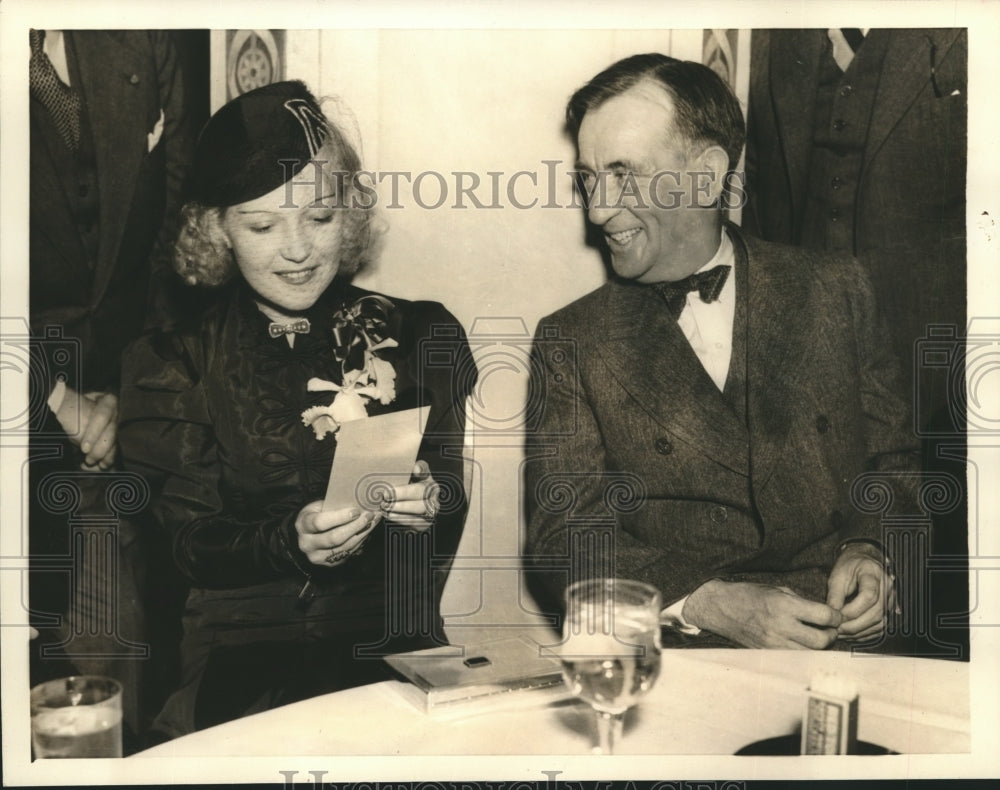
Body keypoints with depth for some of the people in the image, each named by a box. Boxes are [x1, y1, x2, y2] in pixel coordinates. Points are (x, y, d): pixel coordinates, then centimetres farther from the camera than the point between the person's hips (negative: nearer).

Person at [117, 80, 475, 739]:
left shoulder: (419, 337, 7)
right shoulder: (175, 365, 6)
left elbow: (449, 513, 5)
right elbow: (193, 542, 1)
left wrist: (431, 507, -18)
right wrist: (292, 540, -19)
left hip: (395, 656, 1)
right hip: (238, 659, 0)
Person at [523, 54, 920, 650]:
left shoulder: (835, 291, 8)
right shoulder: (570, 342, 2)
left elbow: (893, 462, 14)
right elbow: (563, 546, -3)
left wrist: (867, 550, -8)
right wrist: (706, 604, -19)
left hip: (848, 639, 2)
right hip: (673, 646, -1)